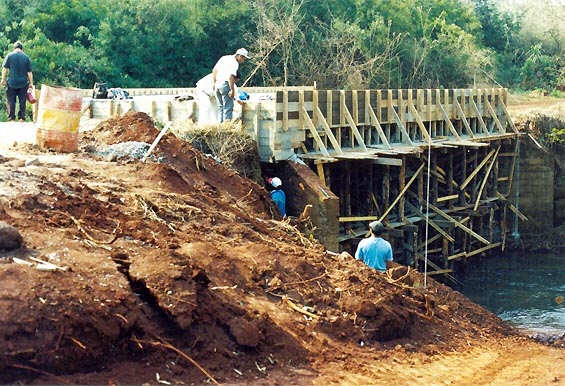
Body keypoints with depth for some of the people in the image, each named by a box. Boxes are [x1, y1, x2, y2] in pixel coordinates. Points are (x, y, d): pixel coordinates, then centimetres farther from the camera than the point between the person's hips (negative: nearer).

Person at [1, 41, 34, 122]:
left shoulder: (9, 56, -1)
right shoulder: (26, 57, 2)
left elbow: (5, 69, -4)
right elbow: (29, 72, 1)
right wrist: (31, 83, 7)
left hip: (12, 83, -1)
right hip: (23, 83, 1)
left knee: (10, 101, 6)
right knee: (22, 101, 8)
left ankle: (11, 118, 3)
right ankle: (22, 117, 5)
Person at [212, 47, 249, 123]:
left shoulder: (224, 58, 15)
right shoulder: (234, 63, -10)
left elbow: (214, 70, 16)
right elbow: (231, 76, -21)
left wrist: (214, 82, 21)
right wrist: (232, 90, -19)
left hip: (217, 84, 8)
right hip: (225, 84, -8)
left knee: (221, 108, 15)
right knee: (228, 108, -4)